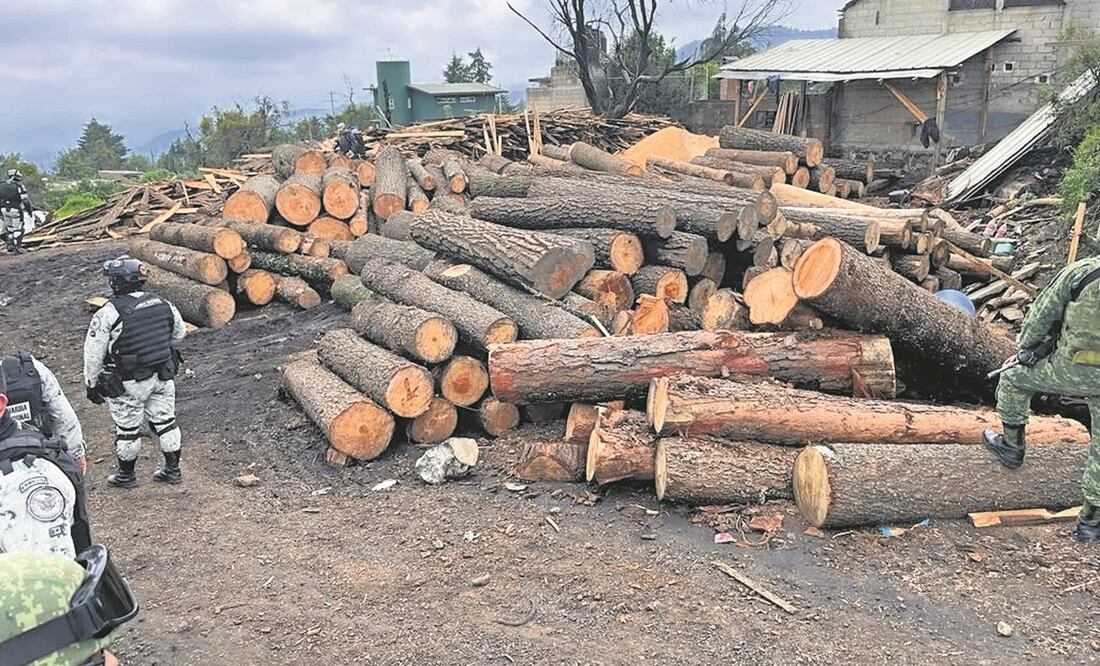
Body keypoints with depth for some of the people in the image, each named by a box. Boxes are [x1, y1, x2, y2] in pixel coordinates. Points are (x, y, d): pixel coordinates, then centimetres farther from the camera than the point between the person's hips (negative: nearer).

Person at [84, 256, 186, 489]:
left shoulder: (108, 314, -19)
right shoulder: (163, 304, -4)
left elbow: (93, 354, -12)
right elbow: (179, 333, 13)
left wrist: (92, 384, 1)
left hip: (129, 385, -5)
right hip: (163, 377, 5)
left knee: (127, 429, 13)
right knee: (165, 421, 18)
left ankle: (126, 475, 31)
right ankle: (173, 470, 28)